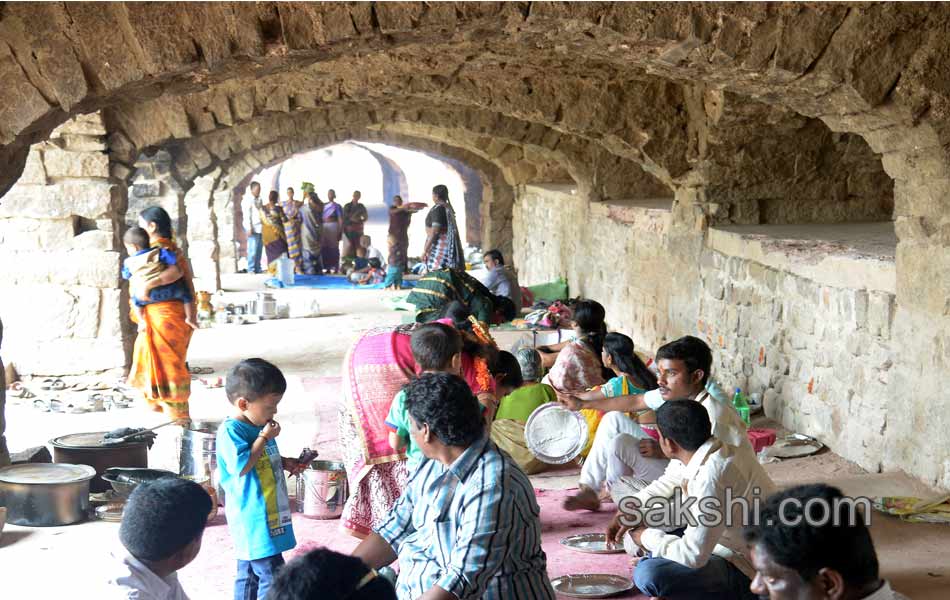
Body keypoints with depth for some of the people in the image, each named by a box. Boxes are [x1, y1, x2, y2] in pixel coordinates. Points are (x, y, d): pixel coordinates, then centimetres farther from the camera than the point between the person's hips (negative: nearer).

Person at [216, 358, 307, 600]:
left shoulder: (257, 426, 10)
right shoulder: (231, 432, -17)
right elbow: (242, 466, -26)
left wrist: (286, 463, 9)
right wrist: (264, 437, -19)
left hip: (269, 515, 10)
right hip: (254, 519, -10)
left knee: (249, 570, 18)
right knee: (271, 572, -9)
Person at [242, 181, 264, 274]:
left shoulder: (259, 200, 18)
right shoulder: (247, 200, -5)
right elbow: (246, 215, -10)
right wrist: (249, 228, -16)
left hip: (260, 228, 7)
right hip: (253, 228, -7)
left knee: (259, 249, 7)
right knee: (253, 249, -9)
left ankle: (258, 268, 13)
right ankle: (251, 269, -4)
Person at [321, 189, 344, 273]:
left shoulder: (337, 206, 1)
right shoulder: (323, 206, 14)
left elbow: (340, 219, -3)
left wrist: (340, 231, -10)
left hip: (333, 227, -4)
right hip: (324, 227, 4)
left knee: (333, 247, -5)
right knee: (324, 247, 2)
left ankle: (335, 267, -2)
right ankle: (327, 267, 7)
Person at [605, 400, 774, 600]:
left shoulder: (712, 475, -30)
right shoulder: (697, 455, -3)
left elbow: (693, 556, -29)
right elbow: (665, 484, 20)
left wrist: (647, 537, -12)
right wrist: (627, 513, 7)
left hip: (747, 574, -9)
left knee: (649, 575, -29)